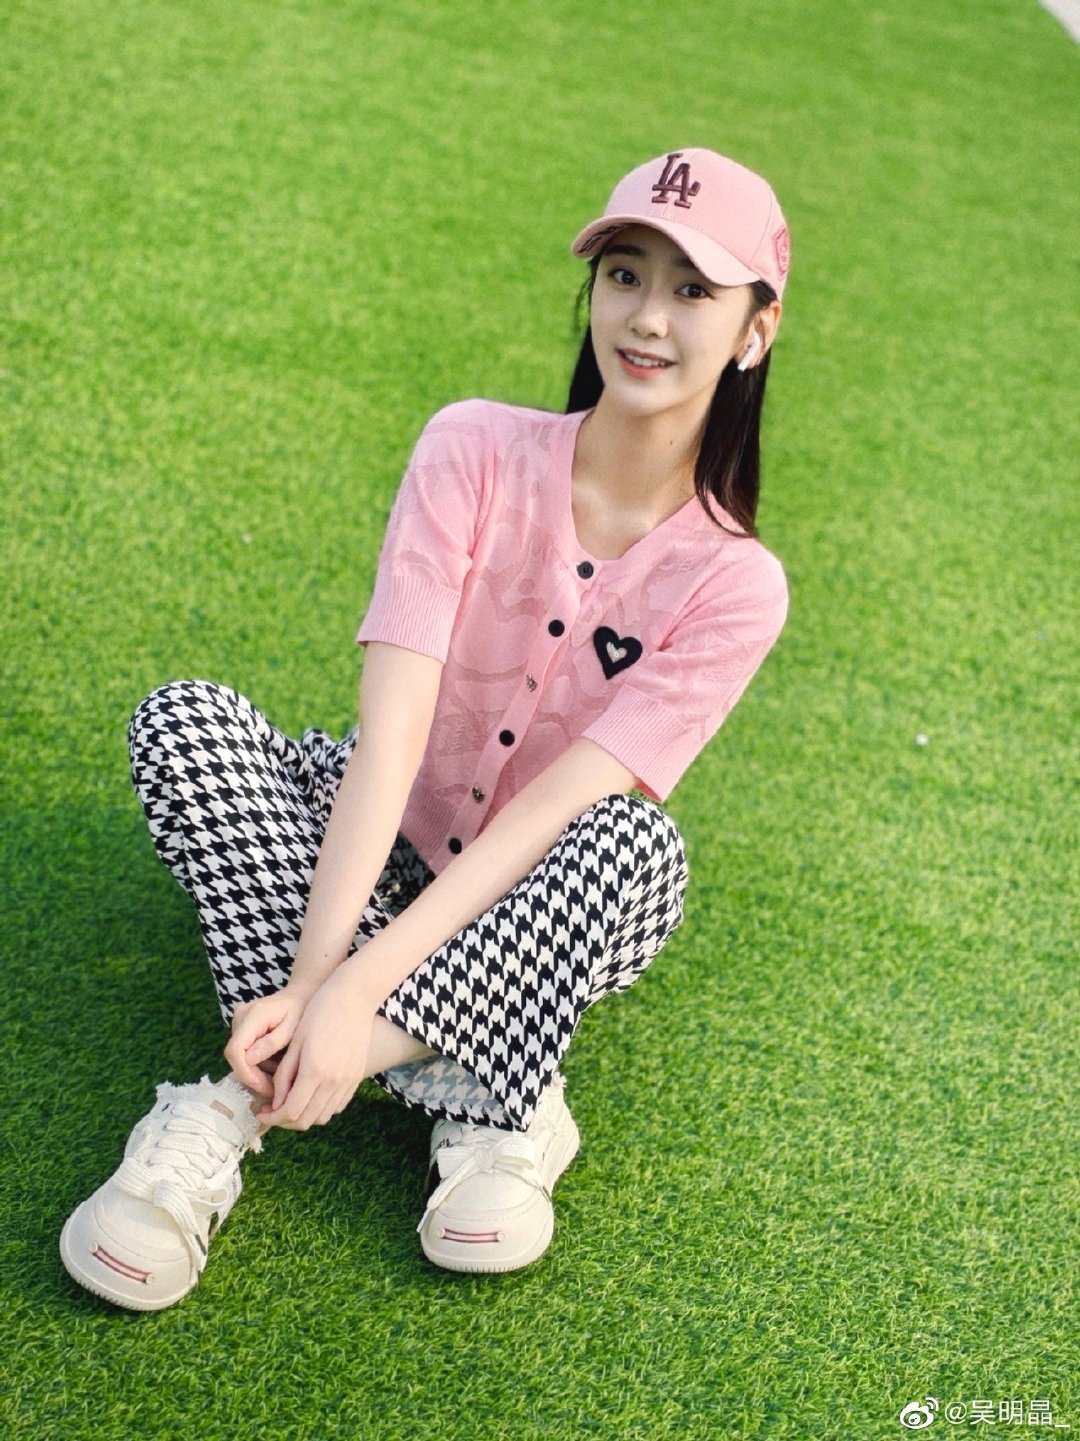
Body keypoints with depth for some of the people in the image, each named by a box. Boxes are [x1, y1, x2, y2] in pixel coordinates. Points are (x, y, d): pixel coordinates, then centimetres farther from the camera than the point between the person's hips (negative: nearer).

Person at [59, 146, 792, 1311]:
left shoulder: (734, 583, -15)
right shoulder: (476, 449, -13)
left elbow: (551, 808, -25)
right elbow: (389, 732, -24)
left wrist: (358, 987, -36)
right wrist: (312, 975, -36)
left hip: (530, 914, -1)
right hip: (374, 856, 2)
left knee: (635, 837, -34)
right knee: (186, 718, -25)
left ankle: (245, 1096, -33)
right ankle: (491, 1112, -33)